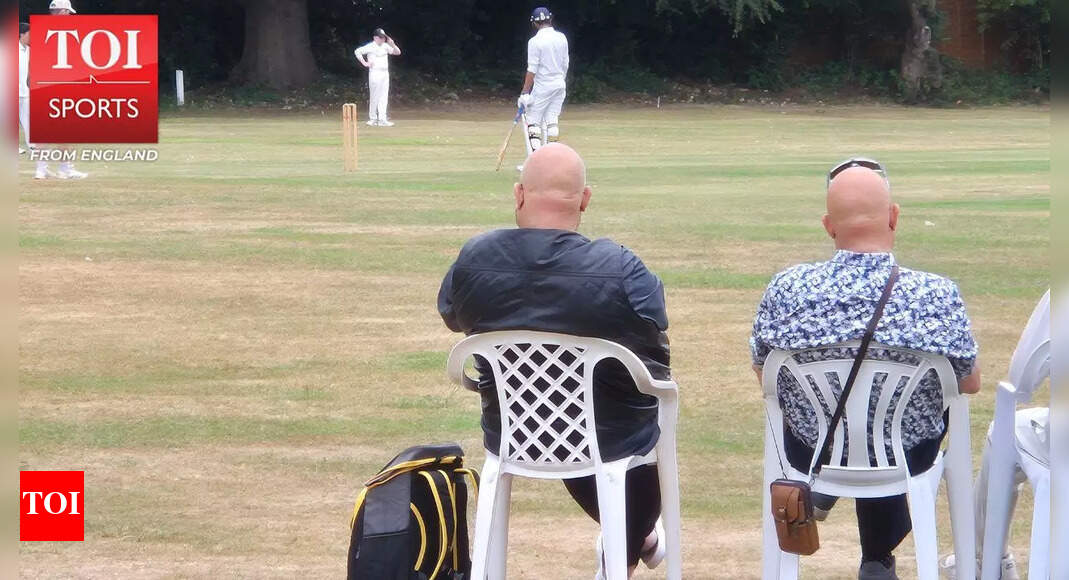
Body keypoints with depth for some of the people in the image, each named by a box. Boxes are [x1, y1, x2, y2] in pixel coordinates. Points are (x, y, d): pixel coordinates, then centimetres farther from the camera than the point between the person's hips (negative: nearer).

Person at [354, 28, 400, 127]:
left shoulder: (385, 46, 12)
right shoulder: (370, 46, -7)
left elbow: (397, 52, 12)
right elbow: (358, 51, -12)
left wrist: (392, 44, -4)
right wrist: (364, 63, -14)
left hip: (385, 73, 7)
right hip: (375, 73, -7)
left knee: (384, 97, 3)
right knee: (375, 97, -3)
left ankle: (382, 120, 3)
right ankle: (372, 119, 6)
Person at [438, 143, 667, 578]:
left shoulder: (473, 259, -16)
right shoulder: (620, 270, -27)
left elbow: (451, 317, 6)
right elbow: (657, 367, -14)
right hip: (611, 442, -3)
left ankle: (635, 540, 58)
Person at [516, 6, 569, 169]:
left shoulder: (535, 41, -14)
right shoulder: (562, 38, 5)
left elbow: (532, 70, -16)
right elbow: (565, 65, 11)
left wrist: (525, 93, -13)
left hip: (542, 87, -6)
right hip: (560, 85, 6)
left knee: (533, 121, -2)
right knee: (552, 121, 10)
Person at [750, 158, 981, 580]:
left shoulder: (786, 289, -21)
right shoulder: (937, 295, -25)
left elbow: (762, 373, -2)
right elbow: (970, 383, -8)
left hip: (809, 451, 1)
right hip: (908, 455, -1)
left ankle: (820, 491, 42)